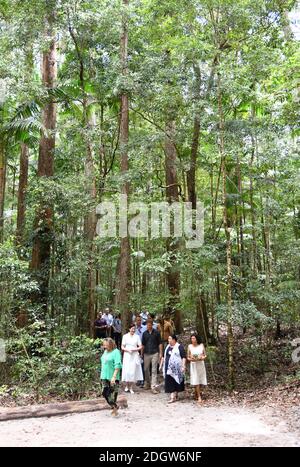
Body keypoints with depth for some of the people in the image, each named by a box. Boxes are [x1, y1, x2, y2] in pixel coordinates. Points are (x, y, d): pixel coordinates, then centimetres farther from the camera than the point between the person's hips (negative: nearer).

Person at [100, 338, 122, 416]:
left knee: (113, 394, 0)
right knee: (104, 393, 9)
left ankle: (114, 408, 20)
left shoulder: (116, 352, -13)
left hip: (112, 377, -8)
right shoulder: (105, 351, 11)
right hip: (104, 376, 8)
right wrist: (101, 375, 19)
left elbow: (118, 365, -19)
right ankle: (114, 406, 28)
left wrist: (114, 376, -26)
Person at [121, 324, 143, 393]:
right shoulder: (125, 336, 6)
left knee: (133, 371, -2)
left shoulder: (137, 337, 6)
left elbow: (140, 347, 5)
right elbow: (122, 347, 5)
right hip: (127, 355, 0)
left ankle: (131, 388, 7)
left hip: (135, 356, 0)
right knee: (127, 371, -6)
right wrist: (127, 350, -12)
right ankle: (127, 386, 11)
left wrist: (134, 349, -11)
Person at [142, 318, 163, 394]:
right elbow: (143, 344, 11)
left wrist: (160, 353, -3)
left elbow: (160, 343, 1)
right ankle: (147, 383, 30)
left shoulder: (156, 332, -1)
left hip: (154, 353, -3)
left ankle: (153, 386, -5)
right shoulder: (145, 333, 6)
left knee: (154, 370, -5)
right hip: (146, 353, 3)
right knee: (146, 369, 12)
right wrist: (141, 354, 7)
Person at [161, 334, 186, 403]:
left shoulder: (179, 347, -8)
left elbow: (184, 357, -12)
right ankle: (175, 396, 15)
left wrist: (183, 366, -19)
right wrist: (162, 364, 19)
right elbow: (164, 356, 21)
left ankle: (173, 397, 4)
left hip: (176, 368, -6)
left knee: (175, 382, -1)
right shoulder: (168, 347, 13)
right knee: (170, 382, 6)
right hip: (168, 368, 6)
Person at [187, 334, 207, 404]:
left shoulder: (201, 345, 0)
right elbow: (188, 357, 3)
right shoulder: (190, 346, -2)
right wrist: (191, 359, -17)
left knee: (200, 379, 5)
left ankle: (197, 393, 29)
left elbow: (205, 355, 7)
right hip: (193, 365, -1)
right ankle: (199, 397, -2)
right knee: (196, 381, -6)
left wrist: (202, 358, -14)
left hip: (201, 364, 1)